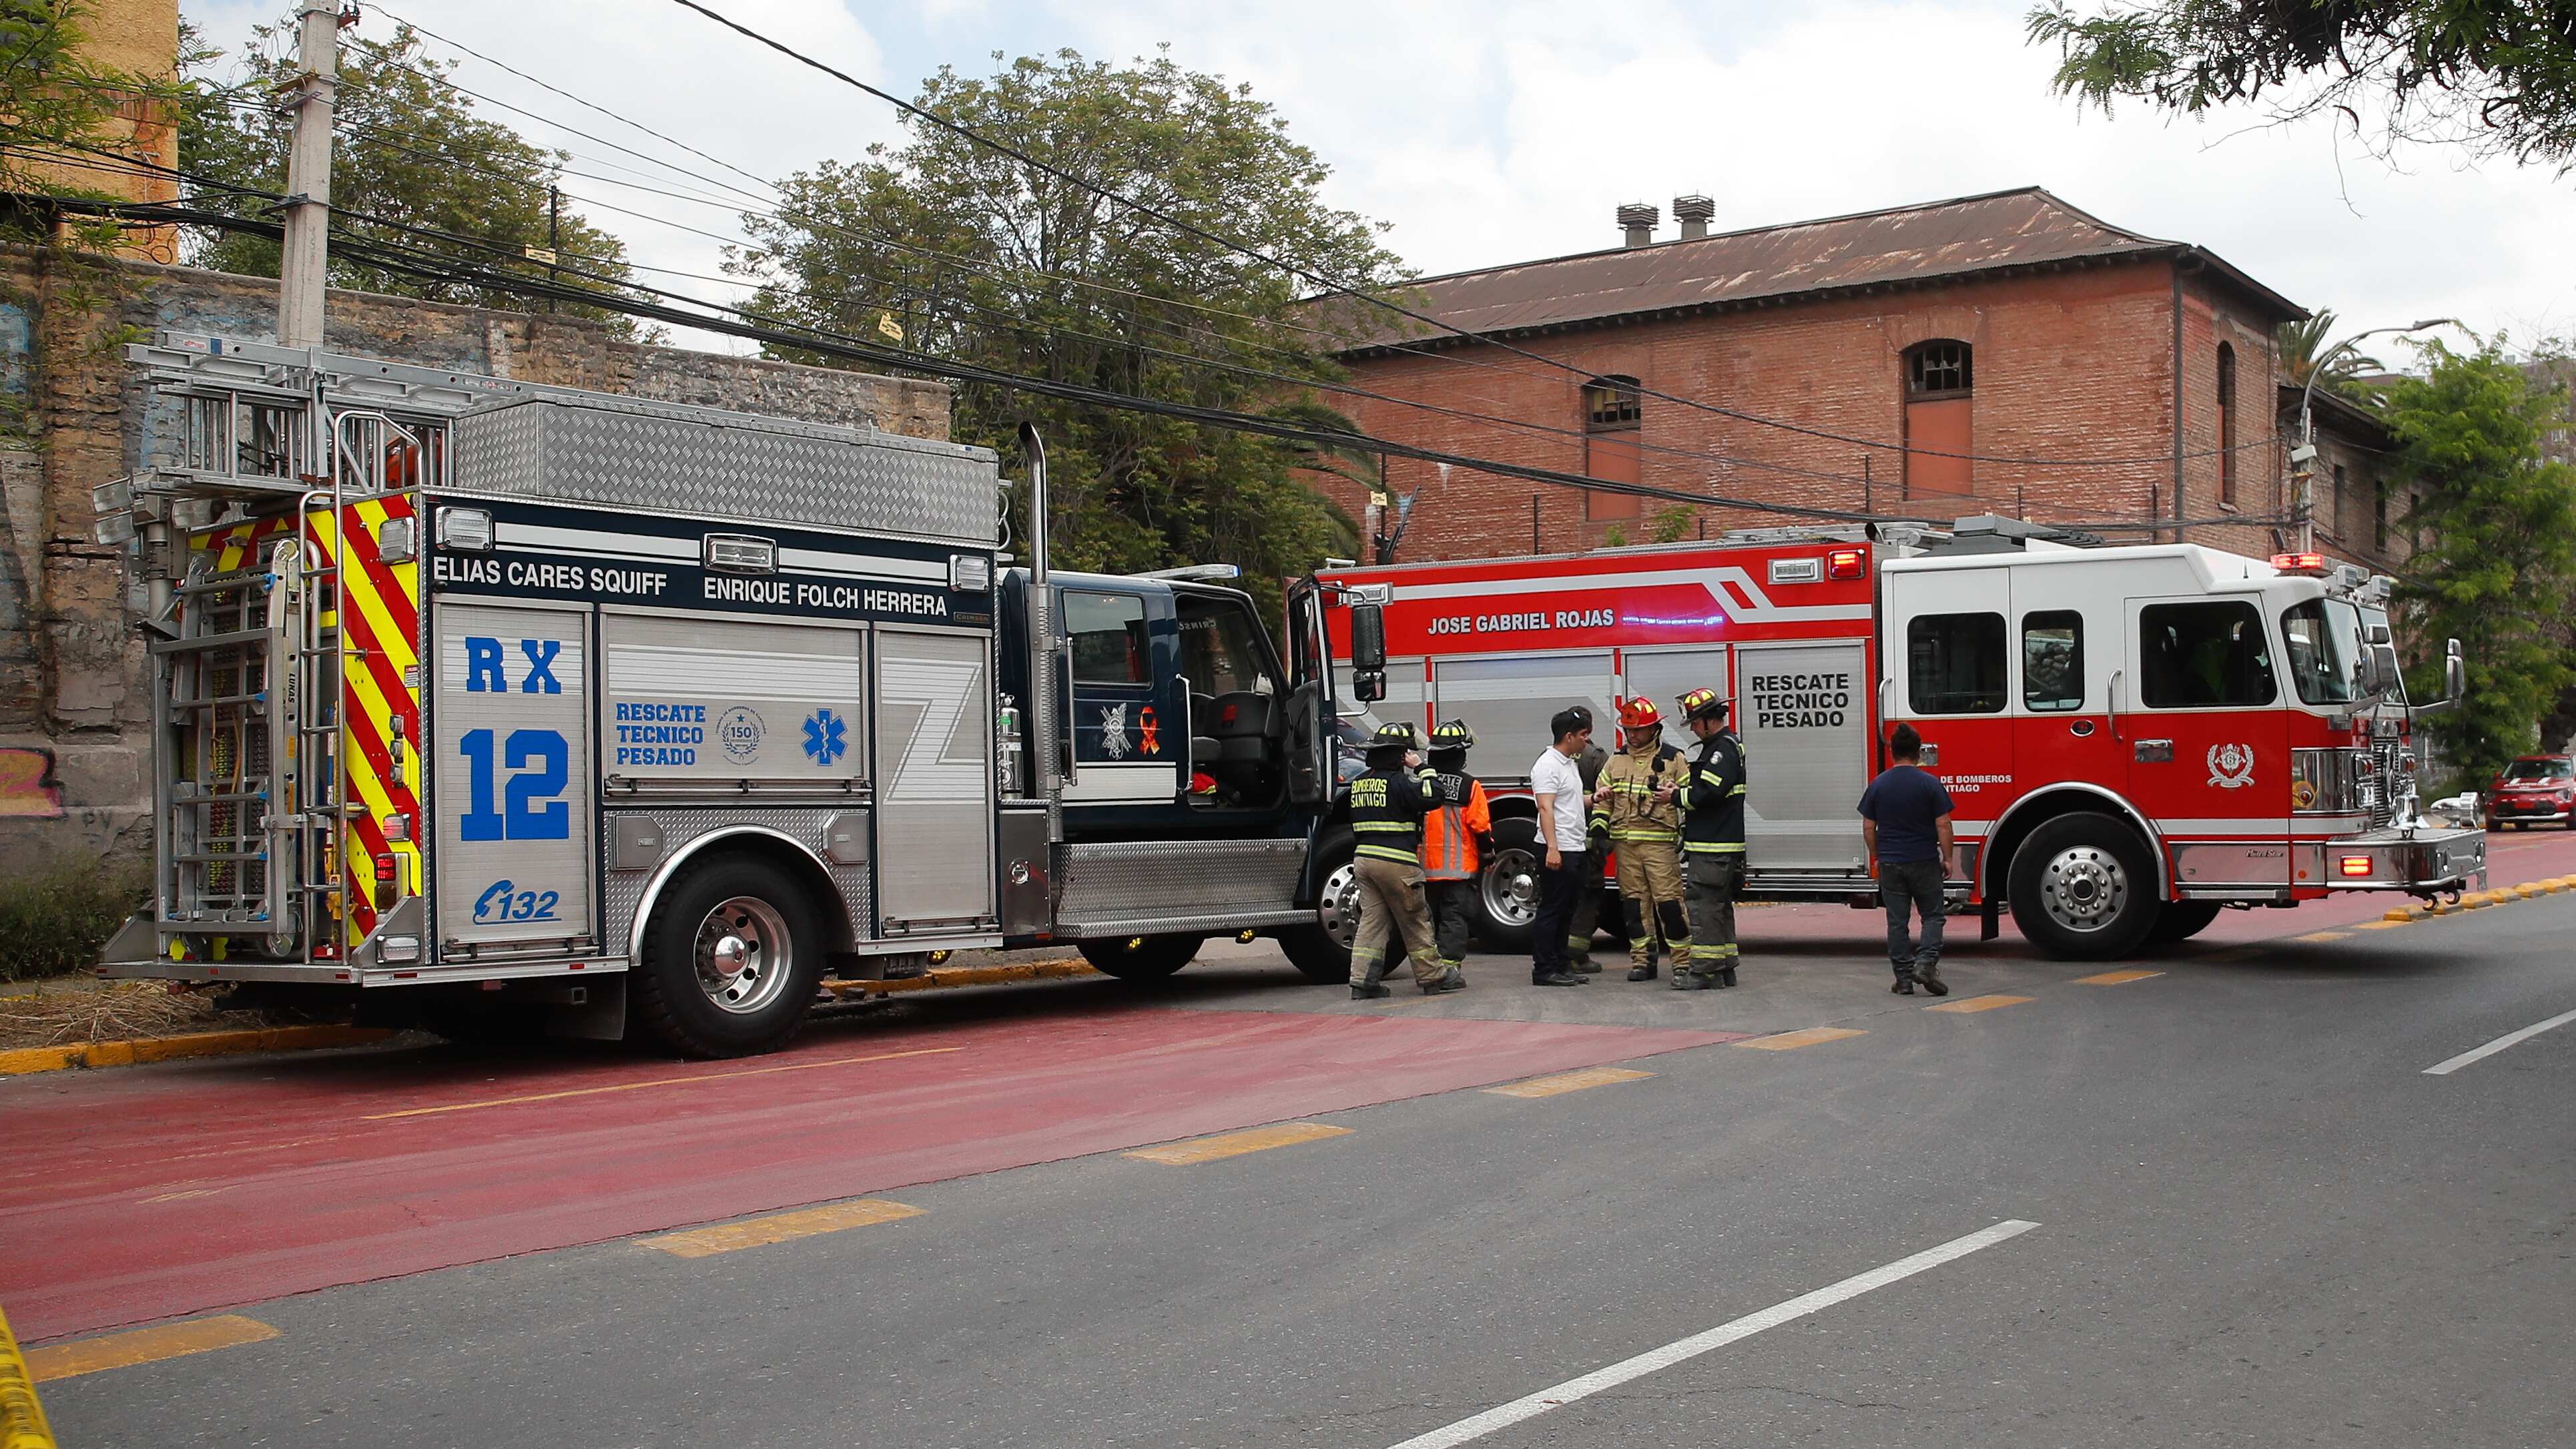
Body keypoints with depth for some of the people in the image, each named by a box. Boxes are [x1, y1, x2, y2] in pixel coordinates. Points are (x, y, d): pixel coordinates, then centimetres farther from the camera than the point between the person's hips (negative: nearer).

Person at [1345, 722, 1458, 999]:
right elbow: (1432, 797, -17)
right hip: (1395, 862, -7)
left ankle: (1362, 981, 1)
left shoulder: (1359, 783, 14)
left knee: (1371, 919, 7)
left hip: (1362, 859, 7)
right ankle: (1432, 977, 13)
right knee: (1415, 921, 4)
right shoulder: (1398, 781, -11)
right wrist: (1420, 768, -7)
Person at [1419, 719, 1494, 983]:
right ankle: (1450, 964, -9)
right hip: (1460, 866, -3)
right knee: (1455, 915, -1)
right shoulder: (1469, 786, -9)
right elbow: (1481, 825, -8)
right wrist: (1488, 852, 6)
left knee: (1428, 916, 12)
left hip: (1425, 865, 4)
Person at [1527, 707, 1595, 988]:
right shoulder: (1548, 765, -13)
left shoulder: (1570, 763, 18)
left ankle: (1561, 966, 17)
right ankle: (1544, 970, -3)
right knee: (1551, 911, -6)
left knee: (1566, 912, 12)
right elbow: (1545, 808, -20)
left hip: (1574, 850, 10)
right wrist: (1552, 848, -27)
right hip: (1558, 851, -10)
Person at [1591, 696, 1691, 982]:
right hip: (1625, 843, 4)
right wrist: (1598, 830, 6)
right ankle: (1642, 959, 13)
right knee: (1634, 901, 6)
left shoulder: (1672, 759, 1)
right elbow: (1602, 799, 19)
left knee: (1668, 900, -8)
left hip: (1660, 842, -4)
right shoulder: (1617, 762, 14)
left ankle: (1683, 960, -3)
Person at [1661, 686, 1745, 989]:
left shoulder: (1724, 748, -14)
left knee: (1704, 904, -10)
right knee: (1720, 906, 13)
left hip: (1714, 846, -11)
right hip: (1711, 842, 11)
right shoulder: (1716, 746, 20)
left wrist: (1676, 797, -11)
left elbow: (1708, 792, -23)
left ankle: (1704, 971, -10)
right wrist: (1680, 791, 7)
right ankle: (1724, 969, 19)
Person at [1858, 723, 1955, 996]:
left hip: (1890, 864, 2)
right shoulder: (1930, 784, -8)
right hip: (1924, 862, -2)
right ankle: (1926, 962, -9)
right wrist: (1947, 858, 2)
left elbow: (1868, 827, 4)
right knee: (1933, 915, 10)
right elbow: (1943, 825, -8)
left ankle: (1903, 978, 5)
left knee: (1897, 922, 6)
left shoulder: (1878, 785, 1)